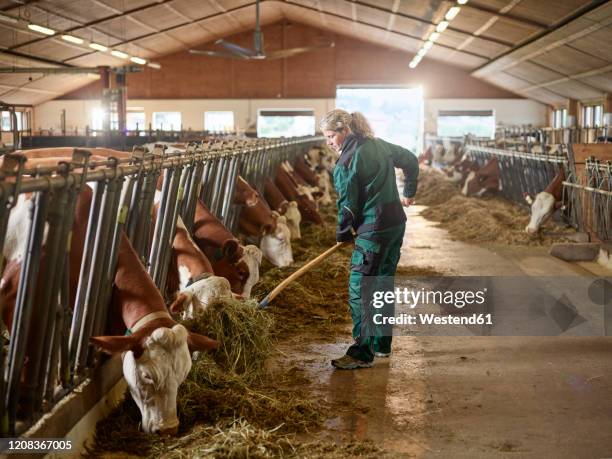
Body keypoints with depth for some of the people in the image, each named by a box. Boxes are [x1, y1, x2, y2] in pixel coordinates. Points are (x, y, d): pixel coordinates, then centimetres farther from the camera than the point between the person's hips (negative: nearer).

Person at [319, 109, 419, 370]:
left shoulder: (346, 163, -15)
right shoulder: (379, 145, 9)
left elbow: (348, 205, -11)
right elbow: (410, 160, 22)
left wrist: (343, 235, 6)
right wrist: (409, 192, 36)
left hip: (373, 231, -9)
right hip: (397, 223, 9)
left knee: (360, 291, -3)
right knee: (383, 284, 18)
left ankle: (361, 354, 0)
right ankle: (382, 343, 30)